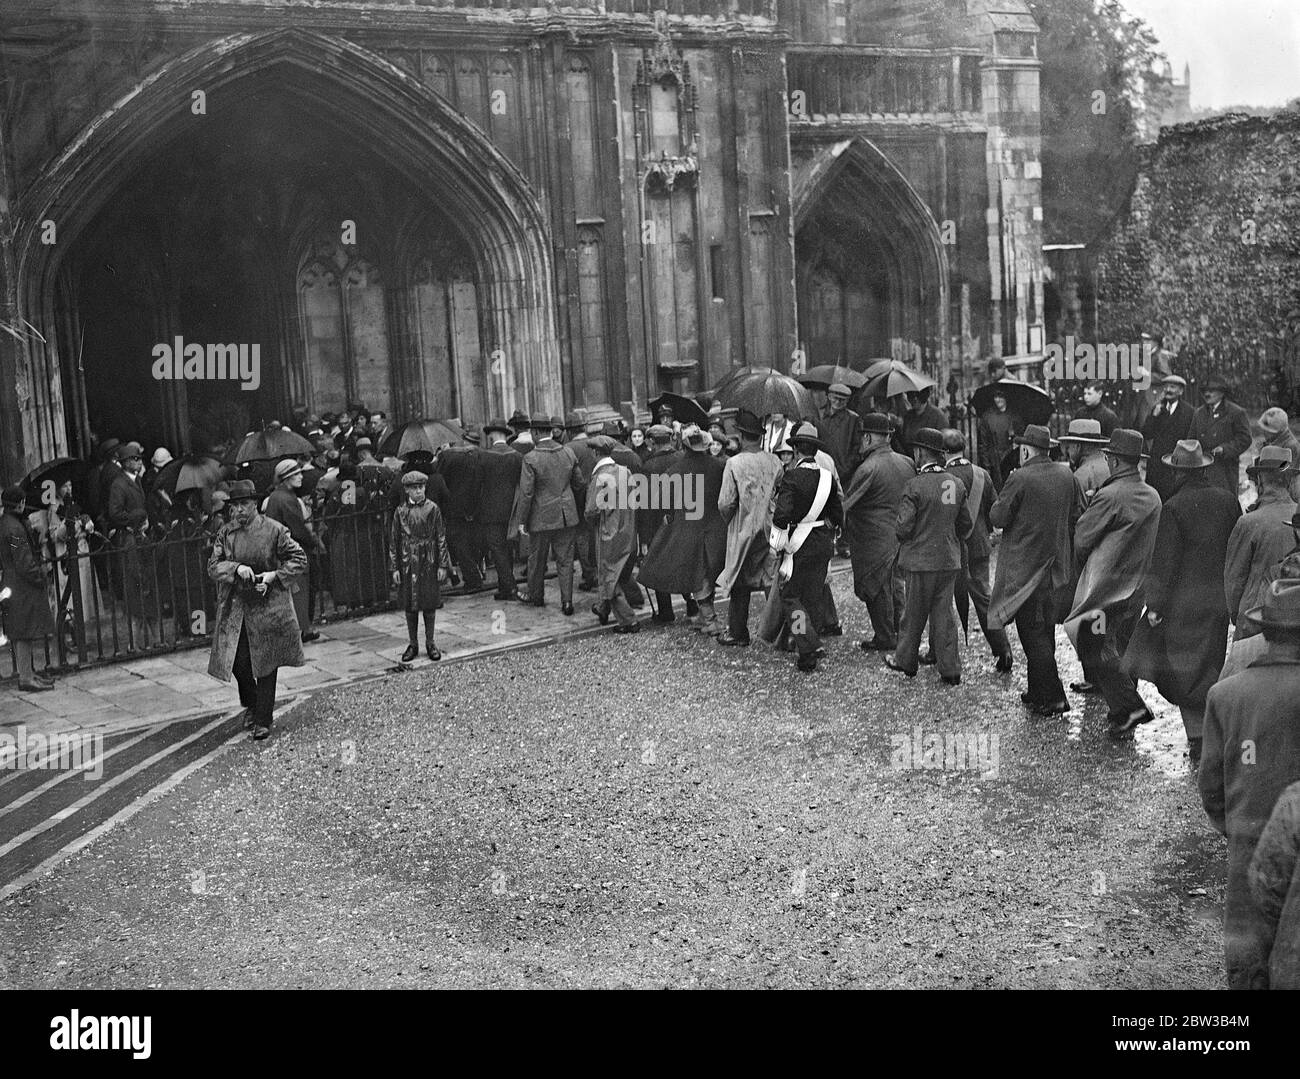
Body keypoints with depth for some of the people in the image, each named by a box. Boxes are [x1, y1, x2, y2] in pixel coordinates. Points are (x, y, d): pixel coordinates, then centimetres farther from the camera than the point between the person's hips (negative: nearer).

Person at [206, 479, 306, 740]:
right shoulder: (226, 533, 3)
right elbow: (213, 566, 0)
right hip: (234, 608, 3)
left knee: (265, 664, 0)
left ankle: (263, 721, 11)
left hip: (268, 607, -3)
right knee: (238, 661, 1)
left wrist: (273, 575, -15)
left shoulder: (274, 530, -6)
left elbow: (299, 560, -2)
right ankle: (250, 706, 31)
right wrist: (237, 568, -18)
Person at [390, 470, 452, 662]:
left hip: (429, 563, -1)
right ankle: (412, 645, 17)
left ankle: (430, 644, 17)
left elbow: (441, 538, 0)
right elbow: (394, 541, 4)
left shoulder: (432, 509, -2)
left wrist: (442, 565, -4)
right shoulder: (401, 511, 1)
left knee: (430, 605, 5)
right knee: (410, 606, 6)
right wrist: (395, 568, 1)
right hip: (408, 564, 1)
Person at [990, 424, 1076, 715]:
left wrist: (1003, 499, 5)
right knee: (1045, 632, 17)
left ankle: (1053, 699, -2)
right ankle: (1038, 692, 26)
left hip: (1025, 568, -7)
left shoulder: (1020, 479, -18)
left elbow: (997, 518, -13)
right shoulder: (1066, 475, 4)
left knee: (1033, 635, -2)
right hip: (1054, 566, 7)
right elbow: (1073, 517, 13)